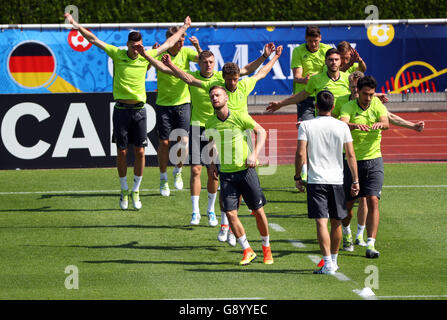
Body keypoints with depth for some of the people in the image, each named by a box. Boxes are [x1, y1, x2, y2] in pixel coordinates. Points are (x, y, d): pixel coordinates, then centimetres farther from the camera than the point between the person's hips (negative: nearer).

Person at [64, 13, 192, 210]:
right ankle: (124, 191, 16)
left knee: (140, 152, -1)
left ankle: (136, 191, 13)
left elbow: (168, 43, 18)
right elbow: (94, 40, -2)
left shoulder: (146, 57, 3)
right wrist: (76, 25, -7)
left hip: (139, 110, 1)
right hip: (121, 110, -1)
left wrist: (184, 28, 27)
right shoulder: (117, 55, -2)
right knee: (121, 152, 2)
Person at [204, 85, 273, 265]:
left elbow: (261, 131, -2)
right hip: (225, 174, 3)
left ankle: (266, 248, 21)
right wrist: (213, 163, 11)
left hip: (245, 170, -3)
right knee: (230, 213, -6)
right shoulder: (210, 124, 3)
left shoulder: (240, 117, -9)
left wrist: (254, 154, -13)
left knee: (258, 211, 2)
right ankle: (247, 251, 8)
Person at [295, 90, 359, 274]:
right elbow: (351, 155, 1)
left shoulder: (306, 126, -4)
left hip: (315, 181, -2)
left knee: (321, 222, -7)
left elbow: (300, 154, -8)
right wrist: (355, 180, 8)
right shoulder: (342, 127, 1)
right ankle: (333, 261, 27)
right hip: (337, 181, 2)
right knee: (336, 222, 15)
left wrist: (298, 177, 3)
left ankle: (328, 264, -17)